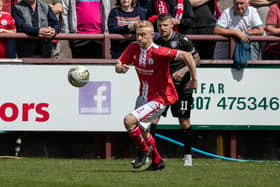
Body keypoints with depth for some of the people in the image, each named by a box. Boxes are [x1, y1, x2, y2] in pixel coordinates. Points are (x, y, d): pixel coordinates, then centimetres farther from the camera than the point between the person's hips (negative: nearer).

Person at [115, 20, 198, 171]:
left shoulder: (158, 52, -27)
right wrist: (120, 68, -28)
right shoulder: (133, 48, -7)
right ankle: (157, 161, 42)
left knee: (129, 120, -20)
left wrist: (194, 80, -24)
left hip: (160, 98, -8)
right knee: (141, 129, 21)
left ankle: (143, 150, 5)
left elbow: (186, 56, -29)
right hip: (144, 95, 8)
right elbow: (118, 65, -3)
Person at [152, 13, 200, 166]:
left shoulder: (182, 40, -7)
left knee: (184, 121, -2)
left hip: (181, 86, -3)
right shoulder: (156, 43, 6)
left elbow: (196, 59, -4)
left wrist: (183, 70, -16)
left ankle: (187, 155, 12)